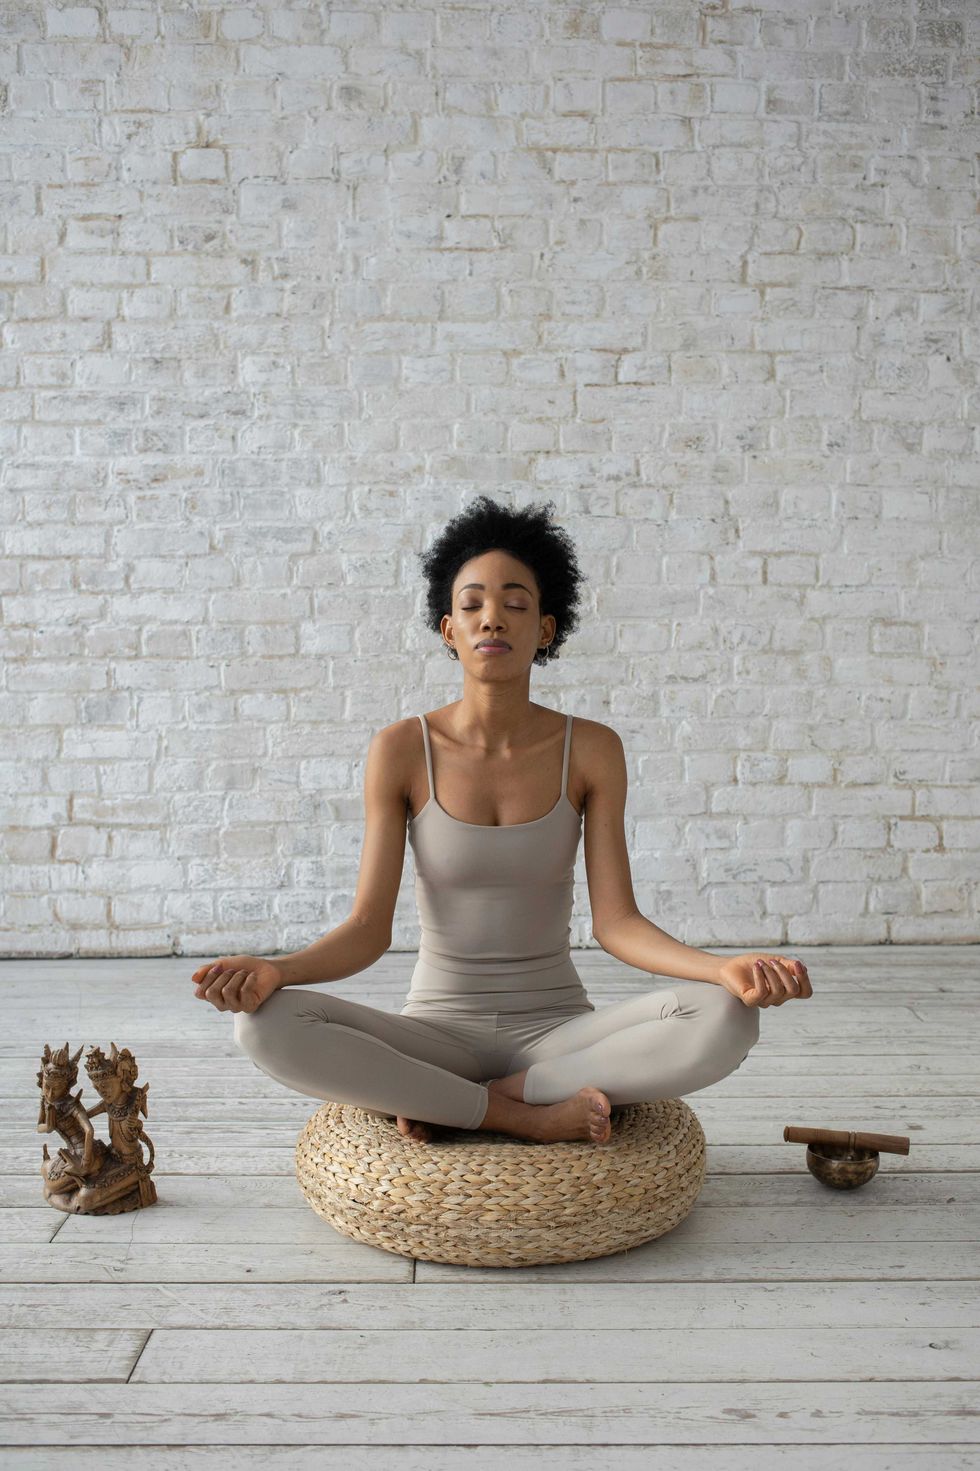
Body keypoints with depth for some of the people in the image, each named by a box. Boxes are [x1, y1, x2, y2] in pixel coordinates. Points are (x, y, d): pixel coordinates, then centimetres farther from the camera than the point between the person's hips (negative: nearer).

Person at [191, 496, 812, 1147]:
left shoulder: (591, 750, -4)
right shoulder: (402, 750, -6)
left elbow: (616, 921, -8)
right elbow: (368, 928, -8)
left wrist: (725, 968, -27)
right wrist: (274, 970, -29)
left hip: (557, 1031, 1)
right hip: (438, 1032, 0)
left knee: (724, 1020, -28)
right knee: (266, 1024, -28)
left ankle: (460, 1102, -16)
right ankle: (531, 1115, -17)